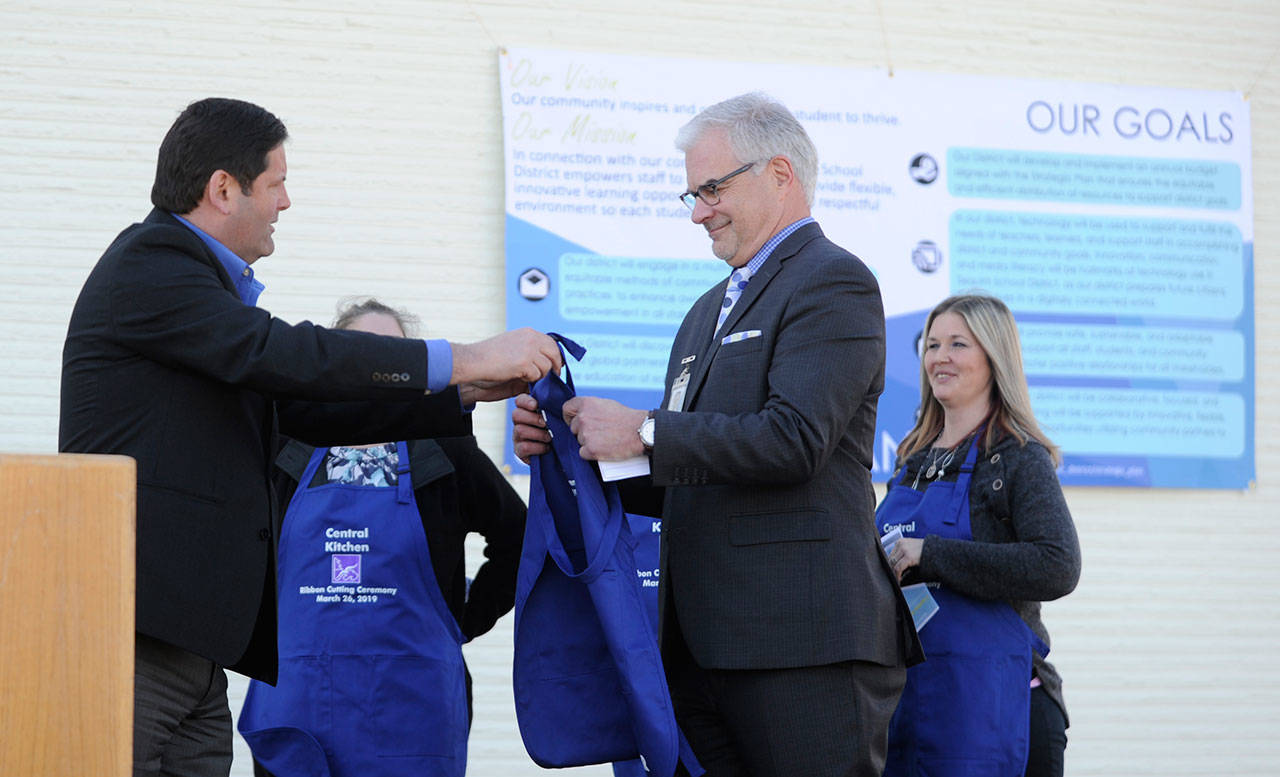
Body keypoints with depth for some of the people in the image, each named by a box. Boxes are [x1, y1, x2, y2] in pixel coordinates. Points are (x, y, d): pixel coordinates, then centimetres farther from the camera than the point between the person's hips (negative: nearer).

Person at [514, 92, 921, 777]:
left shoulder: (832, 280, -4)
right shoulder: (710, 311, 25)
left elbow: (794, 438, -18)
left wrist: (643, 434, -15)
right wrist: (568, 447, 7)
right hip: (703, 644, 9)